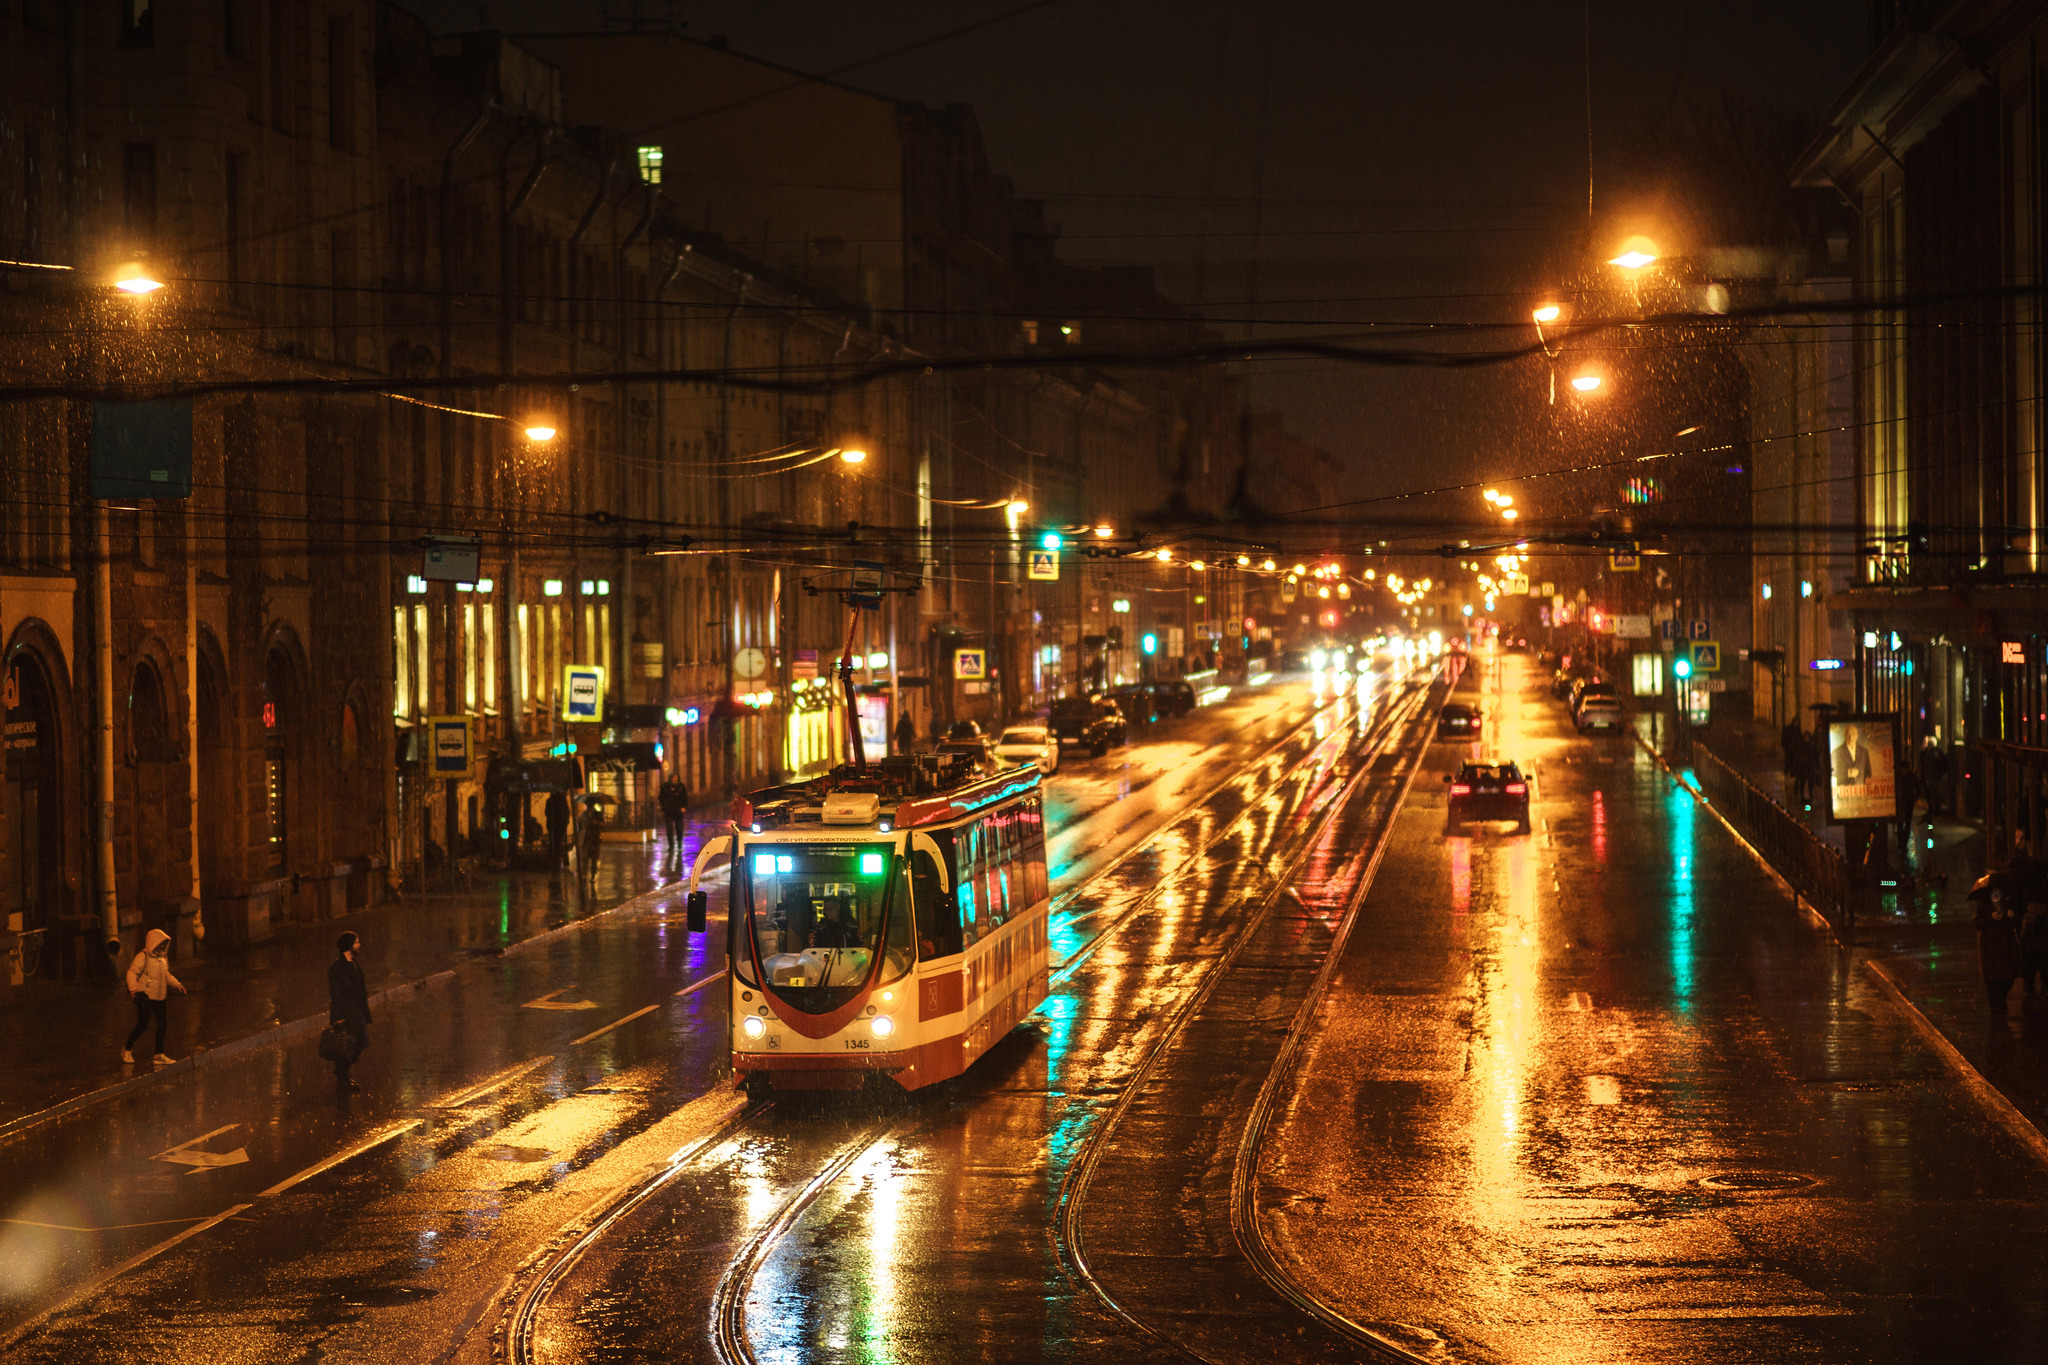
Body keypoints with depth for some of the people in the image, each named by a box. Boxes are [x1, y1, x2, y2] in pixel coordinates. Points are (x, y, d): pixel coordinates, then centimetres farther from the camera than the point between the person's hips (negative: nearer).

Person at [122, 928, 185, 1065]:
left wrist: (177, 984, 21)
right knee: (143, 1025, -6)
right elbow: (132, 972, -17)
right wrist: (133, 988, -30)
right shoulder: (143, 957, -9)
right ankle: (127, 1049, 15)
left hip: (160, 997, 7)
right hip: (145, 997, -7)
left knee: (162, 1024, 3)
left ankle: (159, 1055, 12)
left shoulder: (163, 957, 14)